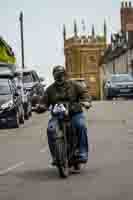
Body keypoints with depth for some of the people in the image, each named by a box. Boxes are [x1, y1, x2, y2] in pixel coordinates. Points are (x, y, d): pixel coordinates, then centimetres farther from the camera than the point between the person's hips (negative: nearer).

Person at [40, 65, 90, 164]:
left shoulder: (73, 85, 12)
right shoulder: (50, 89, 17)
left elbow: (84, 92, 5)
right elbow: (44, 103, 11)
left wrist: (86, 101, -18)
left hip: (75, 113, -1)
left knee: (81, 126, -31)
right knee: (50, 129, -27)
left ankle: (83, 154, -26)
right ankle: (55, 156, -18)